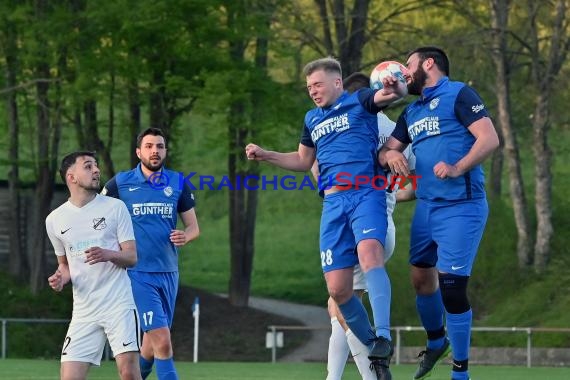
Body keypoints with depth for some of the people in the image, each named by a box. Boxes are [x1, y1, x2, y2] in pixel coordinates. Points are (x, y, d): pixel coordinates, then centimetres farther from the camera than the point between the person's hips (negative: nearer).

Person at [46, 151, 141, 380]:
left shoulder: (115, 207, 3)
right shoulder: (55, 220, 10)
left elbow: (131, 257, 0)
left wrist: (108, 254, -20)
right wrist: (61, 278, 1)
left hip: (119, 304, -3)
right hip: (84, 310, 3)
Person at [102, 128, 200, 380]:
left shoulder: (177, 183, 7)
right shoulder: (120, 183, -3)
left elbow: (193, 227, 10)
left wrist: (185, 236, -12)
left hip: (168, 273, 5)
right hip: (138, 273, -5)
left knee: (151, 344, 13)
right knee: (163, 342, -15)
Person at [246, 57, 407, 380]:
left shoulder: (359, 102, 4)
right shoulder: (312, 119, 22)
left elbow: (396, 94, -15)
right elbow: (304, 161, 36)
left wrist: (395, 88, -39)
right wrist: (266, 155, 24)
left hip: (366, 195, -6)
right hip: (333, 203, 6)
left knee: (369, 253, -34)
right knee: (338, 289, -2)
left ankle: (383, 338, -40)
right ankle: (373, 349, 15)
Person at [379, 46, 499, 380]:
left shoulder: (458, 95, -5)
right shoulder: (412, 112, 19)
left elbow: (490, 139, -15)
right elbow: (386, 150, 19)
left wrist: (458, 169, -29)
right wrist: (390, 155, -6)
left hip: (460, 207, -8)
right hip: (426, 207, 8)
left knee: (451, 287, -10)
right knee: (422, 278, 16)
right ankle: (436, 341, 41)